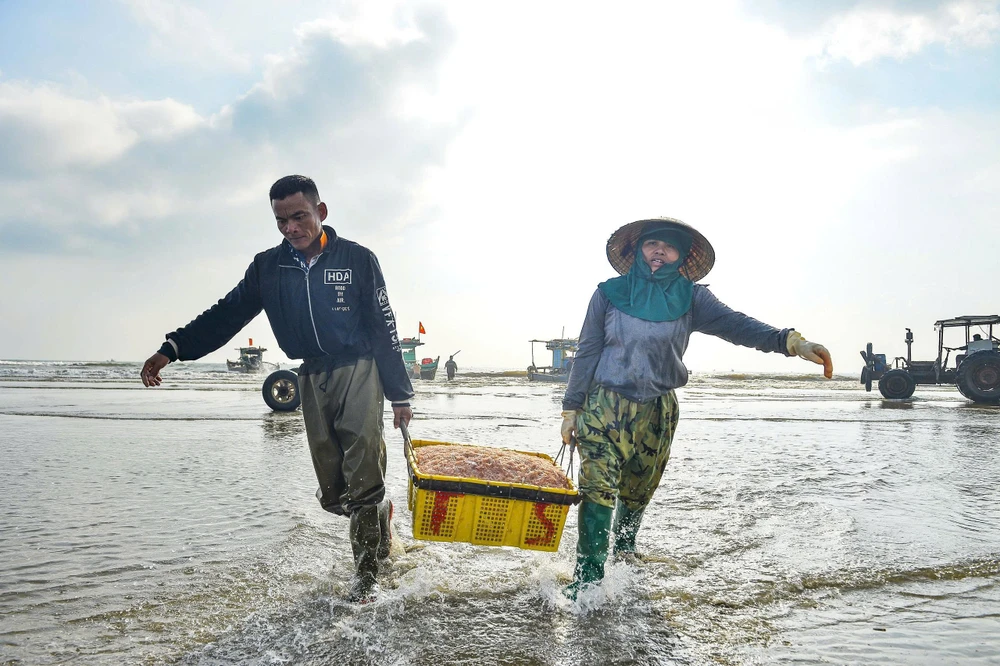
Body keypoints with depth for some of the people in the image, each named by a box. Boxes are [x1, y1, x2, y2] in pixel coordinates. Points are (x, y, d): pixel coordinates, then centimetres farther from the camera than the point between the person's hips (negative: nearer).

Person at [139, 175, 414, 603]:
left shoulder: (358, 259, -5)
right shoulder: (268, 267, 4)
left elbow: (384, 330, -2)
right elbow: (226, 315, 6)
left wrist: (400, 395, -2)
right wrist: (172, 349, -7)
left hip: (359, 370, -3)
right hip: (312, 378, 4)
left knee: (363, 480, -10)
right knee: (333, 495, 4)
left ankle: (366, 575, 4)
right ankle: (379, 514, 34)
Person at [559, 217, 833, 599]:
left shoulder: (690, 298, 1)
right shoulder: (609, 293, -1)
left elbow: (734, 324, -14)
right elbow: (587, 354, 2)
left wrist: (791, 341, -29)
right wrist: (571, 409, 0)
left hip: (658, 412, 2)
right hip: (605, 405, -2)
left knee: (639, 491, 16)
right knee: (598, 488, -12)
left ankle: (624, 547, 42)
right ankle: (587, 577, -7)